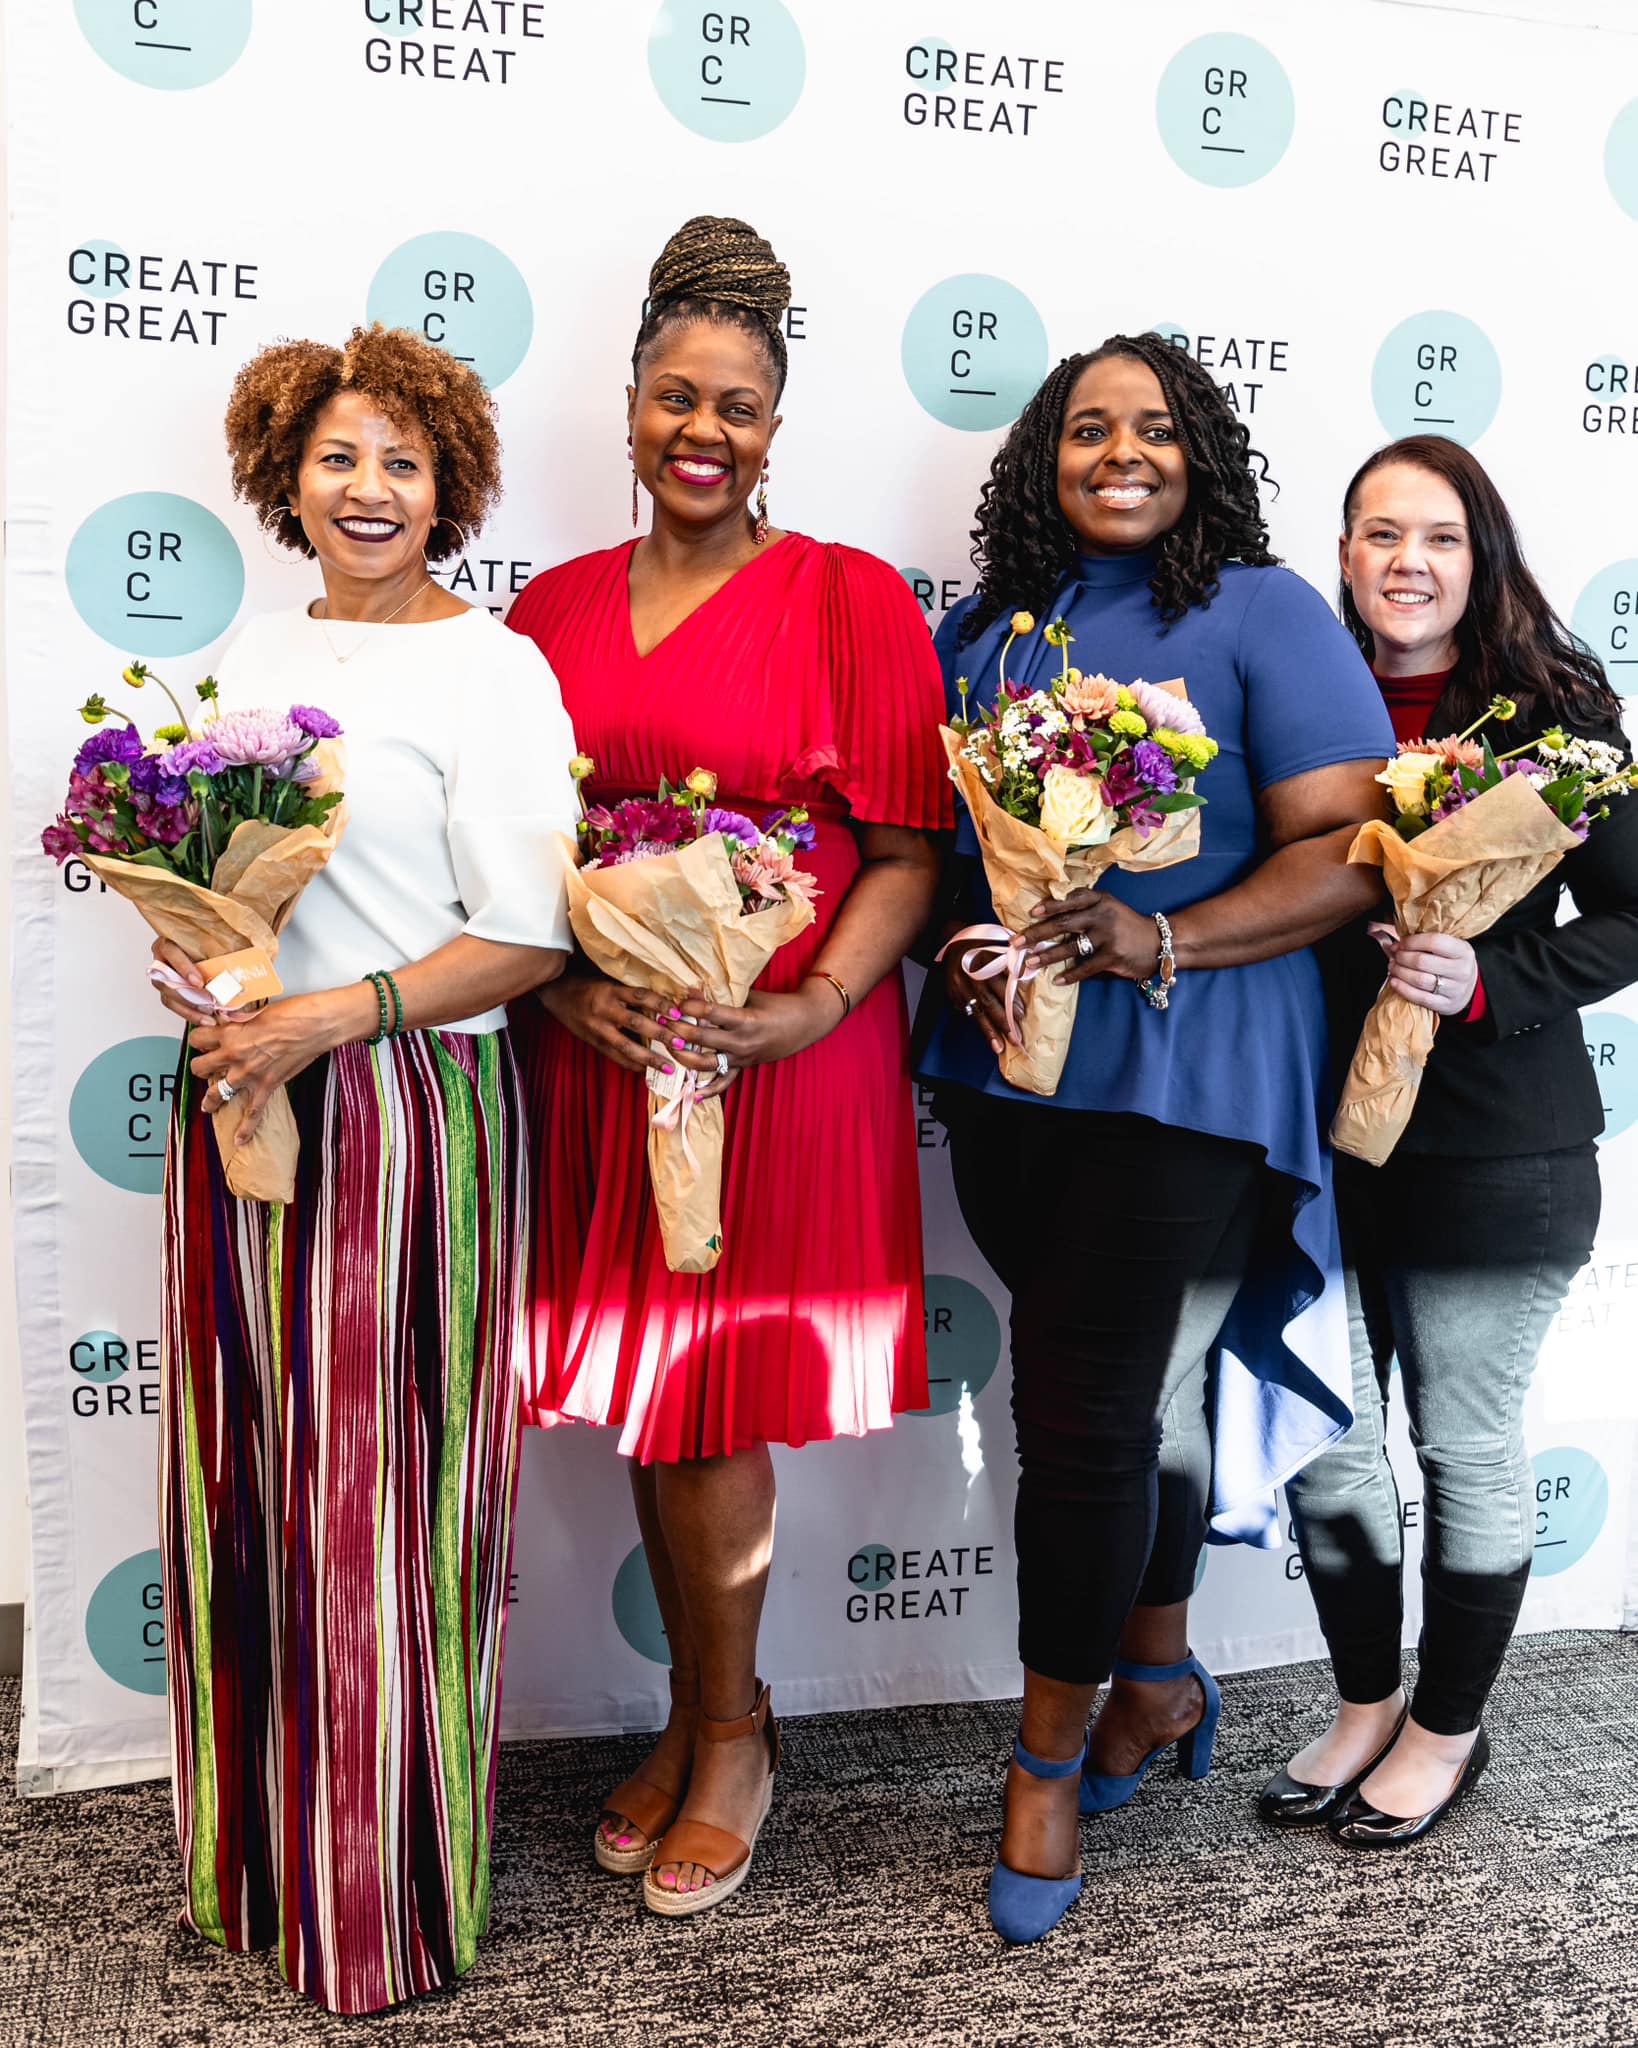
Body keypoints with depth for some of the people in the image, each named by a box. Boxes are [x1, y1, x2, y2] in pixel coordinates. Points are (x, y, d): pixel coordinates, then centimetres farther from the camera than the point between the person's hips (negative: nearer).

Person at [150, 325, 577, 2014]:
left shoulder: (490, 667, -6)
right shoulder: (257, 654, 15)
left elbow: (529, 939, -11)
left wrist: (334, 1015, -18)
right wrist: (185, 942, 2)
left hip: (405, 1112, -6)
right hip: (239, 1100, 6)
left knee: (382, 1496, -1)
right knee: (243, 1477, 11)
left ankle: (388, 1898, 18)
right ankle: (252, 1857, 29)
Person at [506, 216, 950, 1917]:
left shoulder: (852, 599, -2)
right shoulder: (554, 608, 10)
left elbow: (906, 854, -5)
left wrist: (808, 1011, -18)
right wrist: (568, 986, -7)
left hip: (785, 1060, -4)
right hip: (598, 1058, 4)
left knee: (713, 1396, 1)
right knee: (643, 1396, 10)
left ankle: (730, 1737, 24)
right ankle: (698, 1710, 31)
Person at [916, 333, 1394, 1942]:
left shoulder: (1264, 615, -3)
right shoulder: (980, 629, 11)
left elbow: (1349, 848, -10)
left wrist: (1161, 939, -22)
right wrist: (952, 955, -6)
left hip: (1179, 1080, -5)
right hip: (1004, 1072, 5)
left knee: (1083, 1412, -3)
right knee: (1136, 1389, 17)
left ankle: (1049, 1754, 16)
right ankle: (1160, 1674, 37)